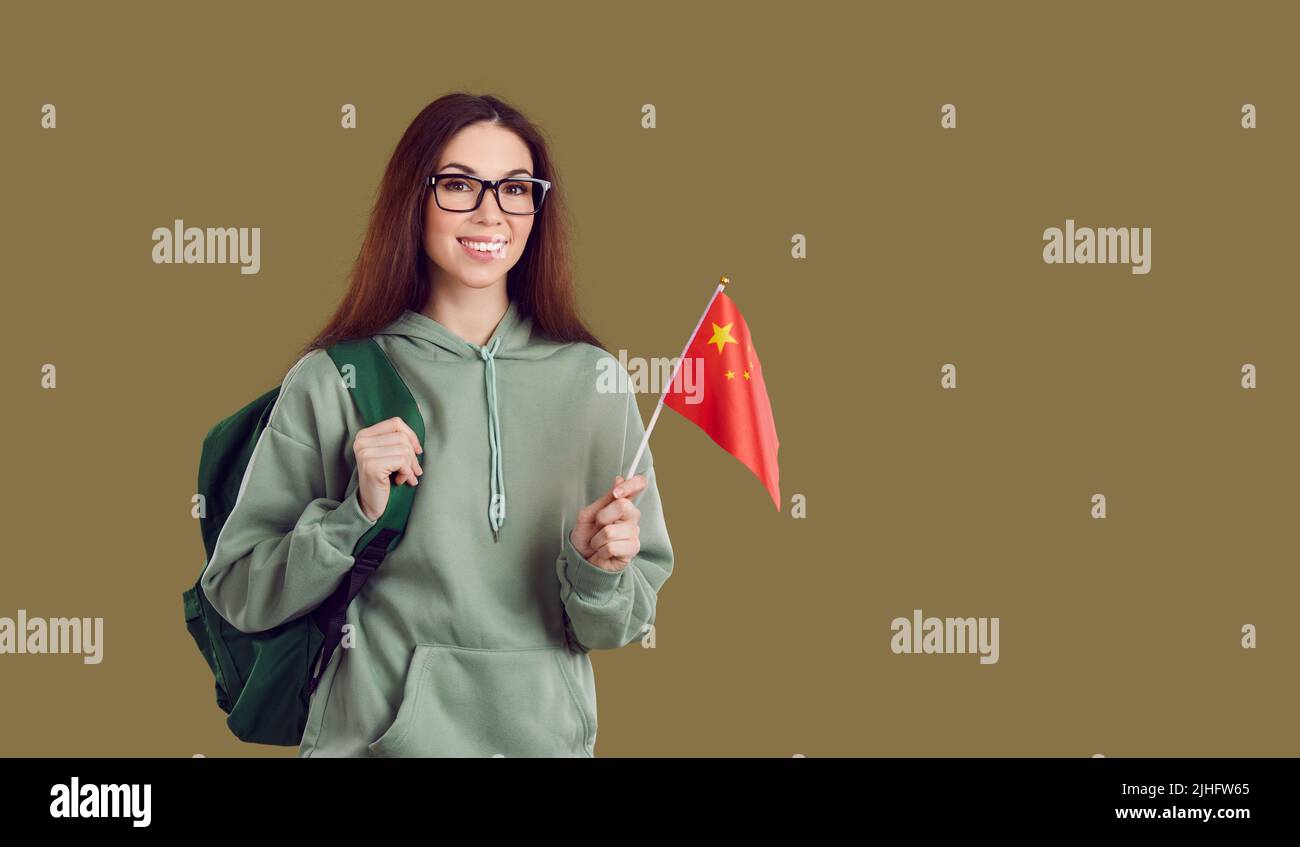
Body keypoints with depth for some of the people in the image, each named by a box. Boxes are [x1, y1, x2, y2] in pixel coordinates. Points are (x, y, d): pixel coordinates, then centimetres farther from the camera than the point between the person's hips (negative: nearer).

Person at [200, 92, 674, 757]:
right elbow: (236, 595, -5)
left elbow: (622, 626, 1)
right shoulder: (331, 381, -7)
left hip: (544, 733, 2)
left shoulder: (591, 379, -3)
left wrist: (598, 573, -19)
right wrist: (353, 518, -18)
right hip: (372, 734, -1)